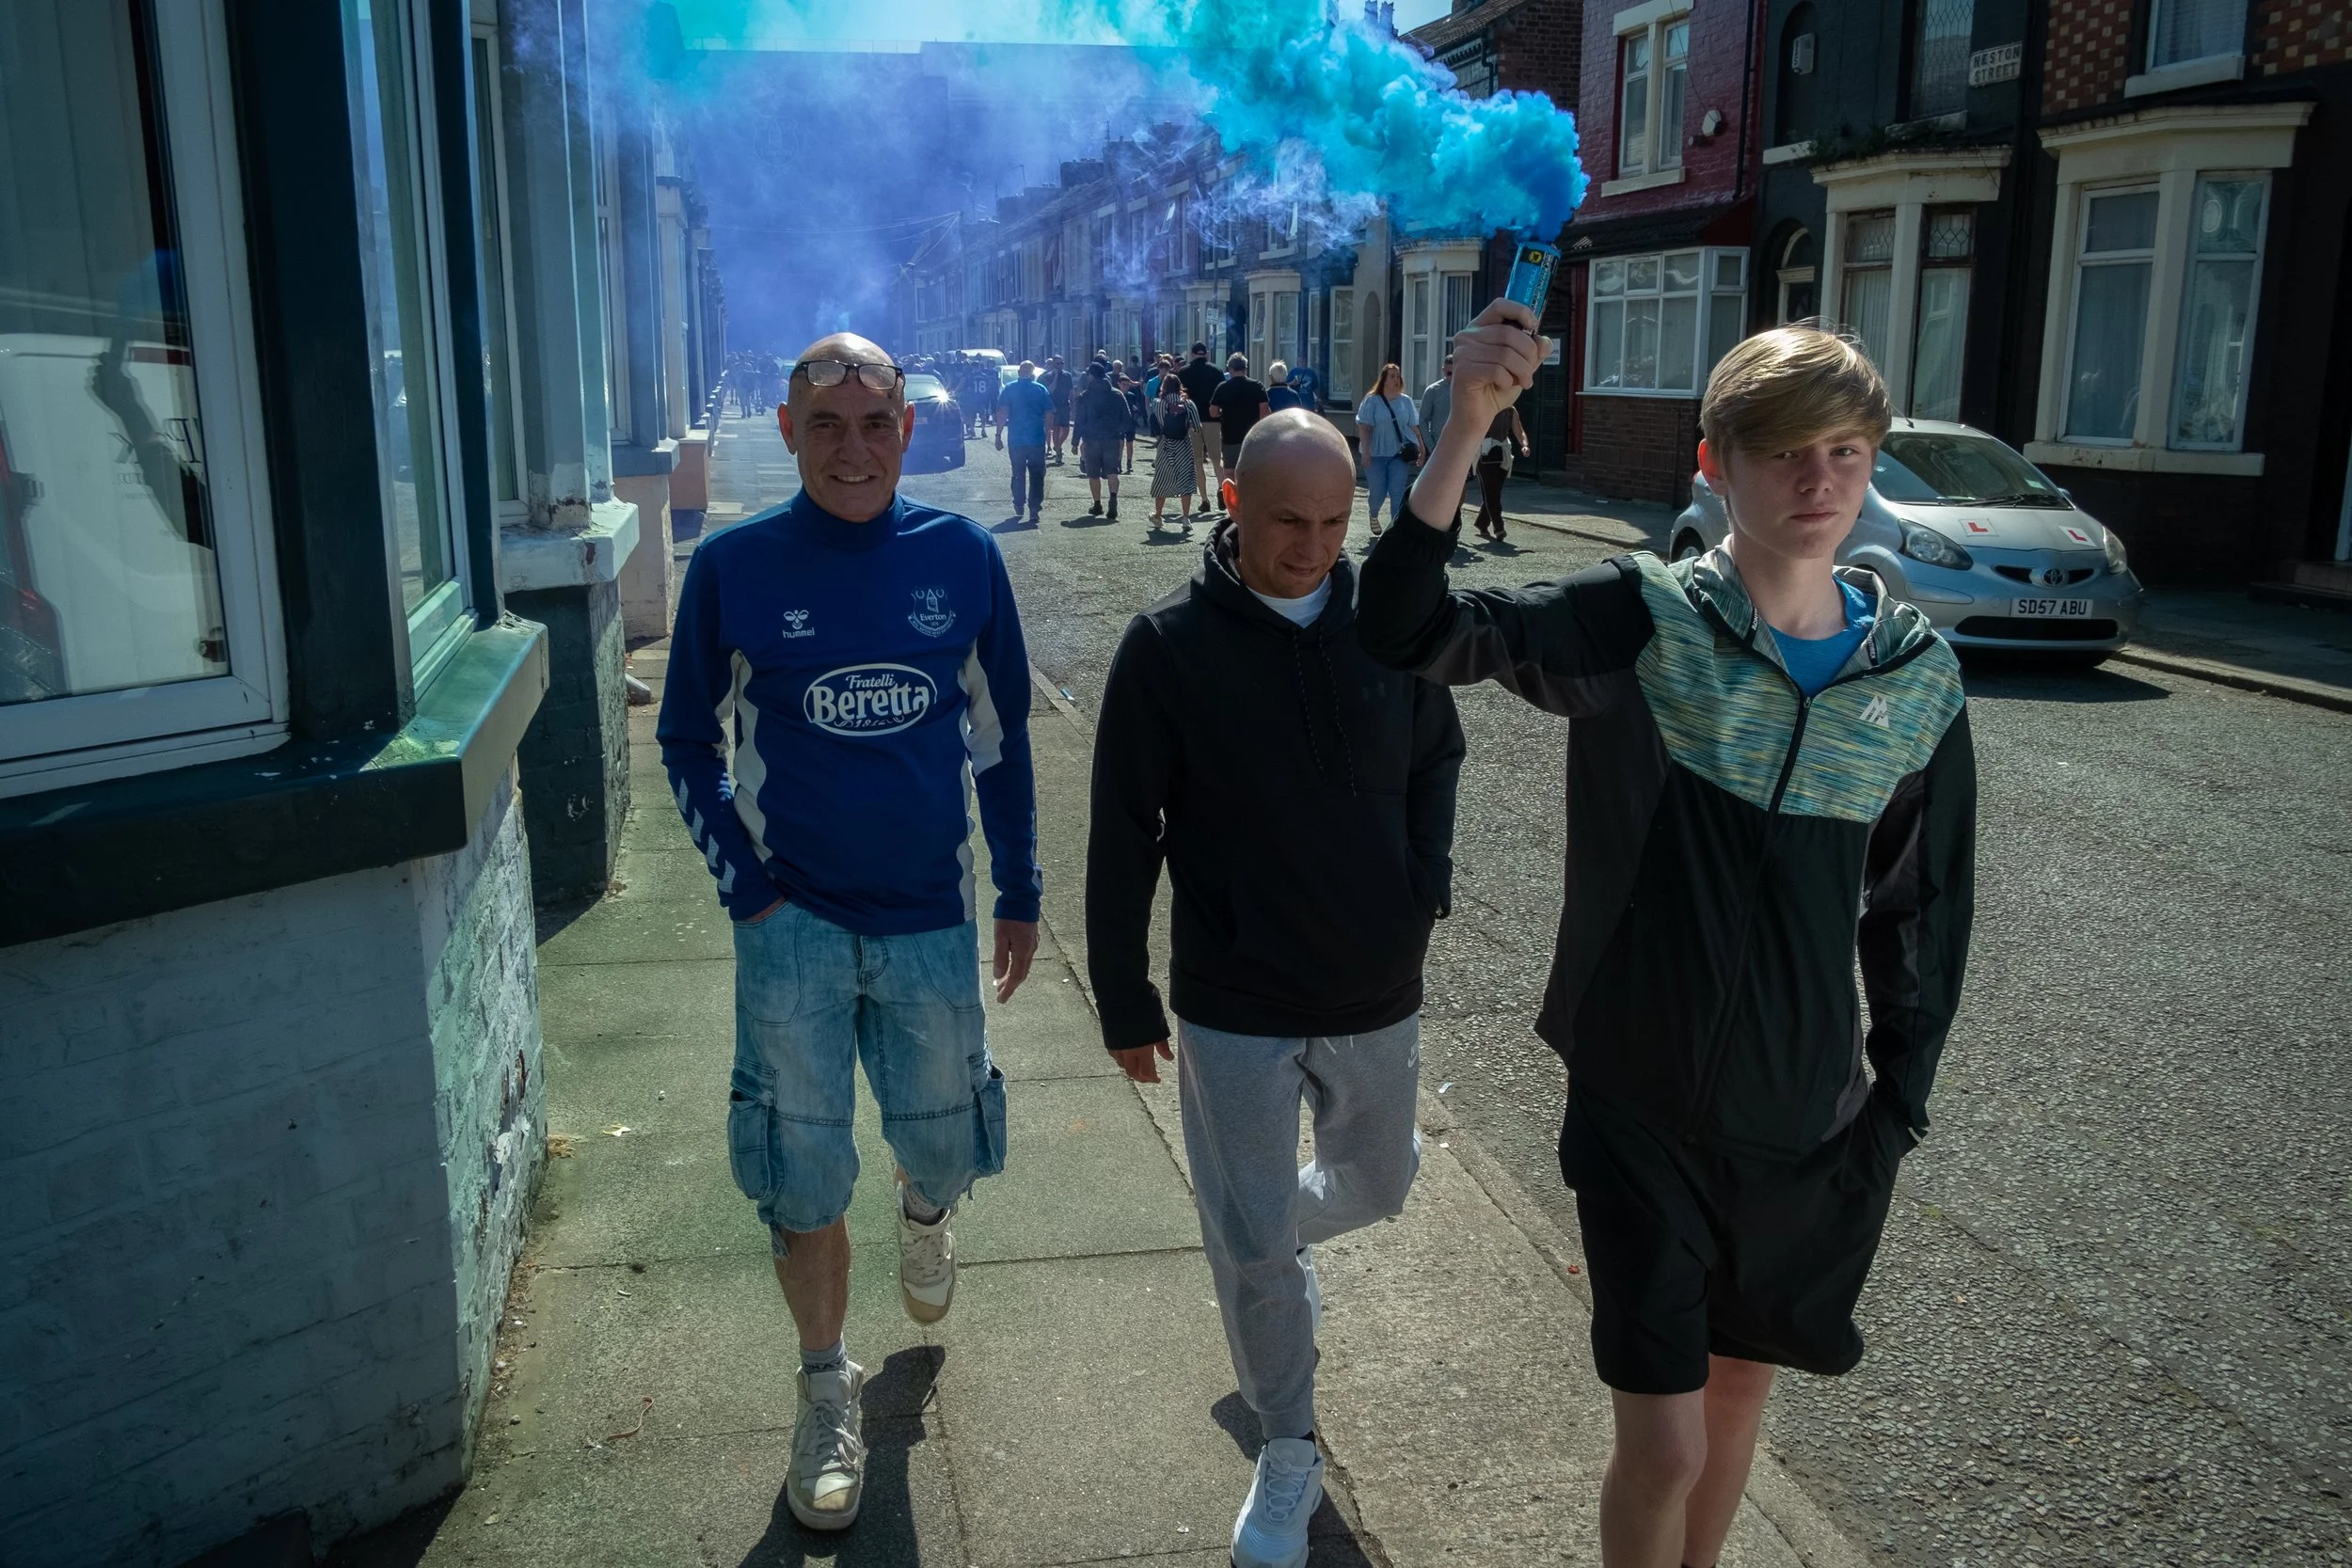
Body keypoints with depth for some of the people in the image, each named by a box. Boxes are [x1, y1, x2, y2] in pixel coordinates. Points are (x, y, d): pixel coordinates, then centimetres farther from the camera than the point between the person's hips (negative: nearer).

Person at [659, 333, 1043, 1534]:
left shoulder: (961, 555, -4)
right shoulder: (734, 566, -8)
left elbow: (1001, 731, 6)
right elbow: (689, 741, 3)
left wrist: (1020, 892, 8)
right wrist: (746, 889, -5)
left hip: (932, 918, 2)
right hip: (794, 926, -1)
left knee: (945, 1145, 15)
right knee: (803, 1179, 5)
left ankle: (922, 1212, 53)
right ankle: (827, 1394, 28)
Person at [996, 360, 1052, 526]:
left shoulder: (1009, 389, -1)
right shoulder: (1041, 390, 0)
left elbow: (1002, 413, -6)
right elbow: (1049, 414, 0)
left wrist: (998, 435, -4)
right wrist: (1047, 435, 9)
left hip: (1016, 440, 1)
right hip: (1037, 440, -1)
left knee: (1018, 475, 14)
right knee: (1036, 475, 5)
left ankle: (1018, 508, 18)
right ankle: (1034, 509, -1)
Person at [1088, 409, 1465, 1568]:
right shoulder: (1170, 644, -13)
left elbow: (1437, 755, 13)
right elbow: (1123, 838, -7)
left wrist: (1427, 884, -1)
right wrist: (1124, 1002, -4)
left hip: (1377, 991, 3)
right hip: (1235, 1005, -3)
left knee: (1377, 1183, 22)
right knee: (1253, 1250, 6)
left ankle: (1269, 1229, 55)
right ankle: (1289, 1455, 29)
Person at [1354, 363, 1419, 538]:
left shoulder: (1406, 401, 7)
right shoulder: (1372, 401, -3)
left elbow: (1414, 427, 9)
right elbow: (1364, 427, -6)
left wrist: (1421, 449, 4)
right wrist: (1366, 452, -13)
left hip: (1400, 454, 2)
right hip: (1376, 454, -2)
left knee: (1398, 493, -5)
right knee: (1378, 492, 2)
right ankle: (1373, 515, 35)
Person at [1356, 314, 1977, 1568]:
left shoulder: (1919, 674, -3)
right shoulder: (1639, 621, -13)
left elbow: (1923, 912, 6)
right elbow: (1408, 631, -23)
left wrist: (1899, 1104, 7)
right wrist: (1467, 427, -36)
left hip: (1812, 1125, 4)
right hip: (1643, 1111, -3)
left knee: (1739, 1386, 22)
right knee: (1665, 1444, 2)